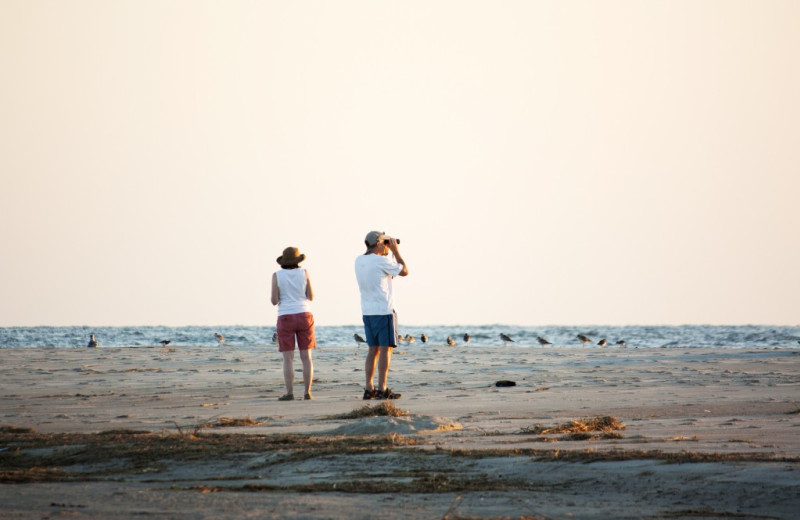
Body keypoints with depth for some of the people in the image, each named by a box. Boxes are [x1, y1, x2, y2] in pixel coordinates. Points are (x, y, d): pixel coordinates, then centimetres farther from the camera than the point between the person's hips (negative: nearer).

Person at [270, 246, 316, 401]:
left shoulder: (277, 276, -3)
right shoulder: (304, 273, 1)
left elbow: (274, 301, -4)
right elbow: (310, 296, 3)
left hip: (285, 319, -1)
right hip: (304, 317, 1)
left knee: (288, 358, 1)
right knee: (306, 357, 5)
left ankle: (289, 393, -4)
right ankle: (307, 392, 0)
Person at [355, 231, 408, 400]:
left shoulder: (359, 261, 9)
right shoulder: (381, 261, -13)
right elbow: (404, 271, -4)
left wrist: (387, 252, 21)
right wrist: (395, 250, 2)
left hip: (367, 312, 7)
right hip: (384, 311, -7)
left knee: (373, 350, 11)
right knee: (386, 349, -4)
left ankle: (369, 389, 8)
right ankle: (382, 389, -8)